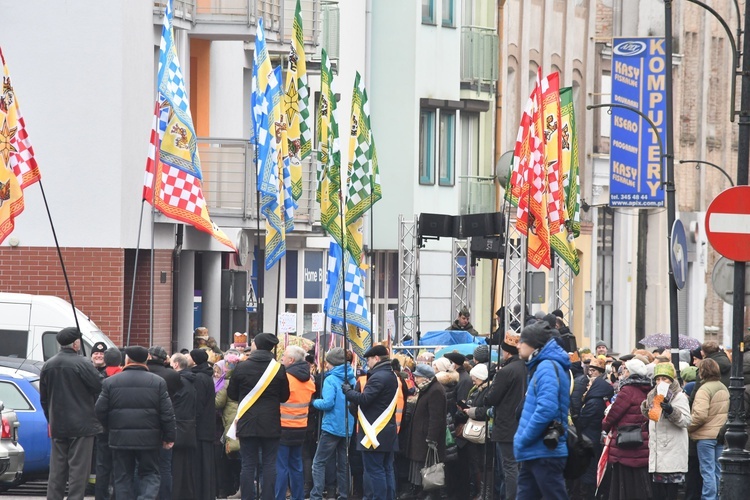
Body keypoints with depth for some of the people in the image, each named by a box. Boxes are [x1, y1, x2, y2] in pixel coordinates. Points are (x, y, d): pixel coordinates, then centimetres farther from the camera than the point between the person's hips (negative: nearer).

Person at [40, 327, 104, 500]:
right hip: (82, 425, -6)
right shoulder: (82, 364, -14)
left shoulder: (48, 366, 8)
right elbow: (100, 388, -14)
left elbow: (43, 398, 15)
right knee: (78, 467, -3)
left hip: (57, 426, 6)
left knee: (57, 469, 11)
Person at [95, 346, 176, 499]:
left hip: (120, 439, 0)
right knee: (150, 475, 9)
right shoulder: (158, 382, -1)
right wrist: (168, 437, 5)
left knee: (123, 477, 9)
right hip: (148, 439, 0)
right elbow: (167, 413, -4)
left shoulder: (110, 382, 0)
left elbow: (100, 411, 0)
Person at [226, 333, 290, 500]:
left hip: (247, 423, 0)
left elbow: (231, 394, 4)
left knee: (248, 464, 3)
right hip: (270, 423, 0)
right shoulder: (278, 368, -4)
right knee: (269, 464, 4)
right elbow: (285, 396, 6)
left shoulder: (242, 367, -6)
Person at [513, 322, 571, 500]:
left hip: (545, 453, -10)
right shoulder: (539, 367, 19)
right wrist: (522, 441, 13)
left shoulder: (548, 368, -13)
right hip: (533, 453, 10)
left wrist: (523, 440, -18)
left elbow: (546, 409, -25)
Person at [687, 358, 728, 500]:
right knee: (719, 470, 13)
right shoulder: (724, 388, 10)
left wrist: (688, 428, -10)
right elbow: (728, 412, 17)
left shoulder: (704, 390, -16)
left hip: (706, 435, -7)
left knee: (707, 471, -3)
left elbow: (700, 415, -24)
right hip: (721, 434, 7)